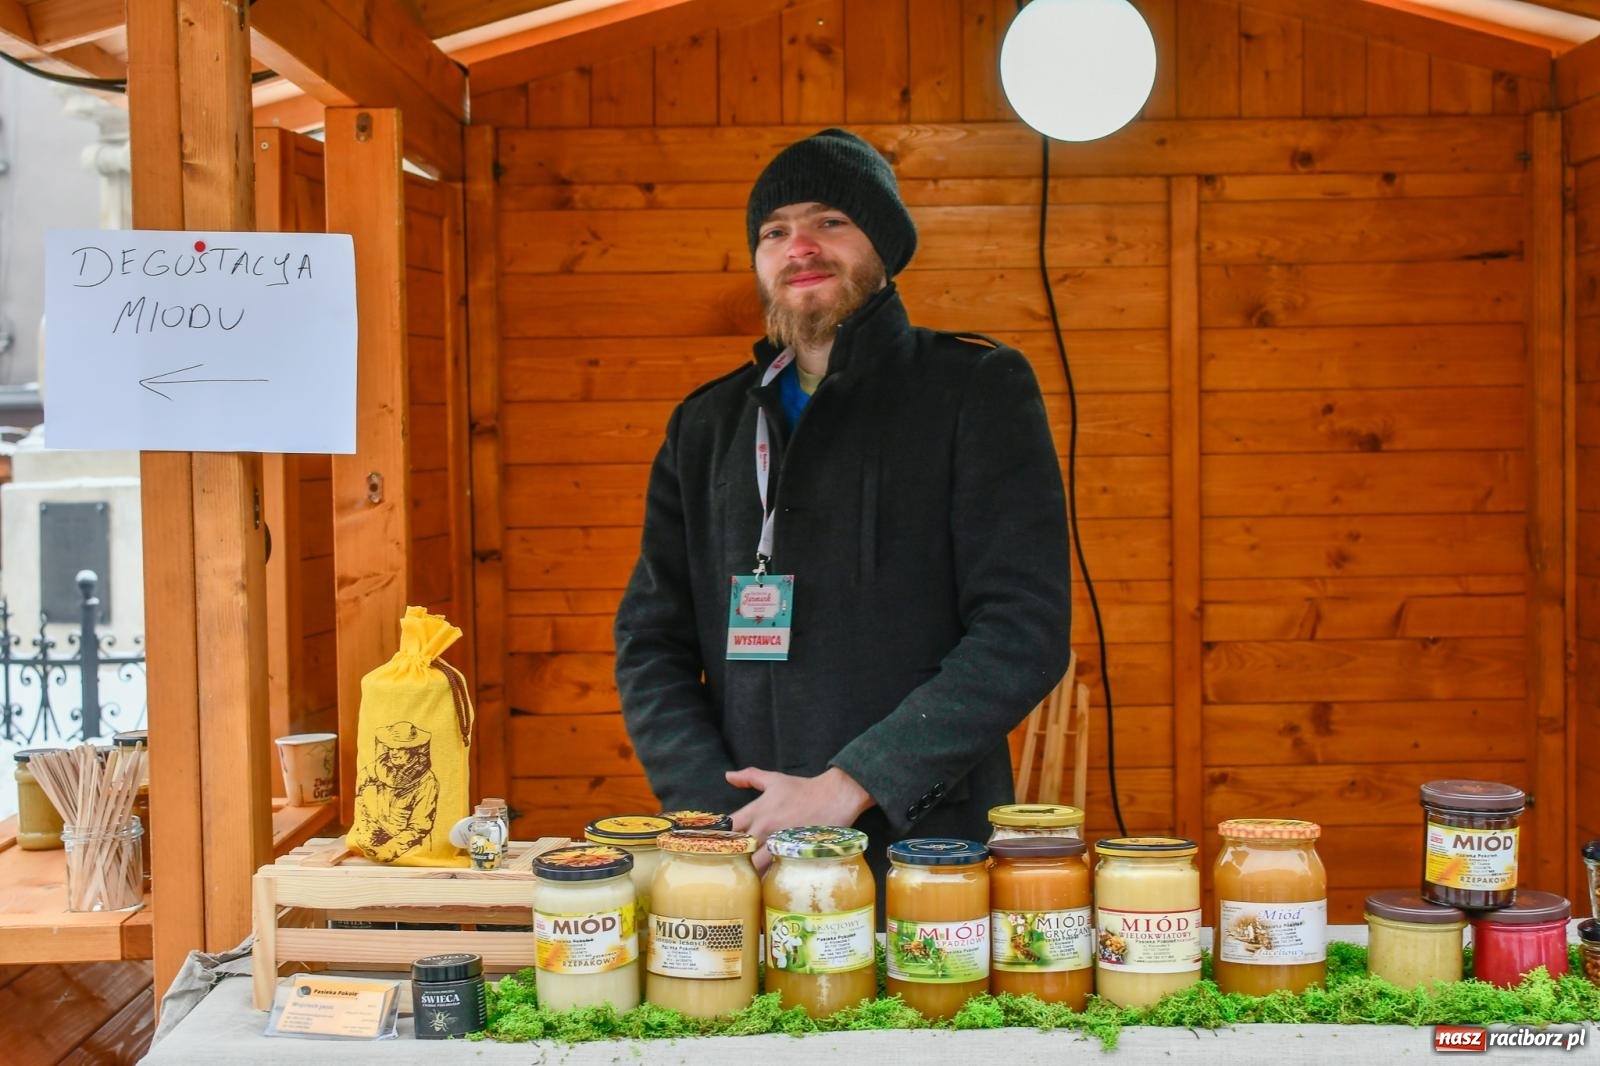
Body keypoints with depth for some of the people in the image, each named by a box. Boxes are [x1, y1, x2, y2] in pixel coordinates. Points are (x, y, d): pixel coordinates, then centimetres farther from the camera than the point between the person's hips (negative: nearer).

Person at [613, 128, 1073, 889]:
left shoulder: (978, 390, 1)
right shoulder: (706, 425, 13)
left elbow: (1024, 632, -9)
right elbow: (649, 642, 10)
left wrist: (850, 785, -16)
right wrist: (718, 814, -6)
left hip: (930, 848, -3)